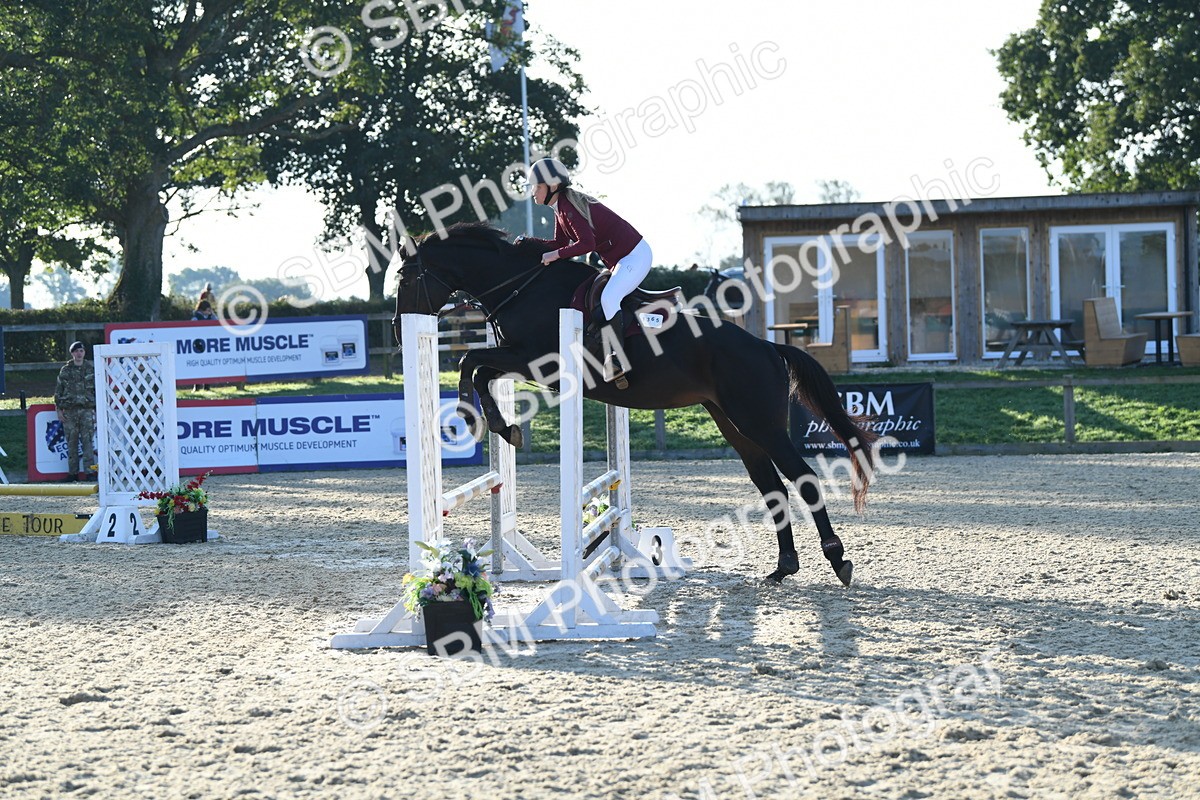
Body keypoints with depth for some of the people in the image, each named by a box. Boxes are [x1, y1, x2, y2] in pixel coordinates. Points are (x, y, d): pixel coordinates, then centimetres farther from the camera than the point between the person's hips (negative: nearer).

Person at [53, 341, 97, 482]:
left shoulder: (91, 369, 8)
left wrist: (97, 408, 5)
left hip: (87, 409, -1)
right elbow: (58, 390, 10)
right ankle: (73, 472, 8)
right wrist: (59, 409, 4)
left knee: (88, 441, -7)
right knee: (72, 442, 2)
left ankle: (89, 472, -5)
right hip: (69, 411, 1)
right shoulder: (65, 370, 8)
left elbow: (97, 389, 10)